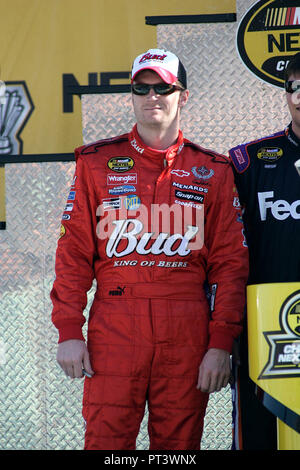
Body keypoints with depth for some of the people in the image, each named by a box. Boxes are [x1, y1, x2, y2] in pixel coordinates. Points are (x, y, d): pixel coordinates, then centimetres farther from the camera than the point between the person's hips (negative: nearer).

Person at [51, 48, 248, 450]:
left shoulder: (213, 171, 9)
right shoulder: (96, 162, 9)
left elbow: (230, 263, 5)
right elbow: (74, 253, 5)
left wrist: (220, 344, -3)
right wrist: (69, 330, -4)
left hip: (187, 334, 1)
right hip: (113, 326, 0)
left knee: (179, 445, 5)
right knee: (106, 442, -4)